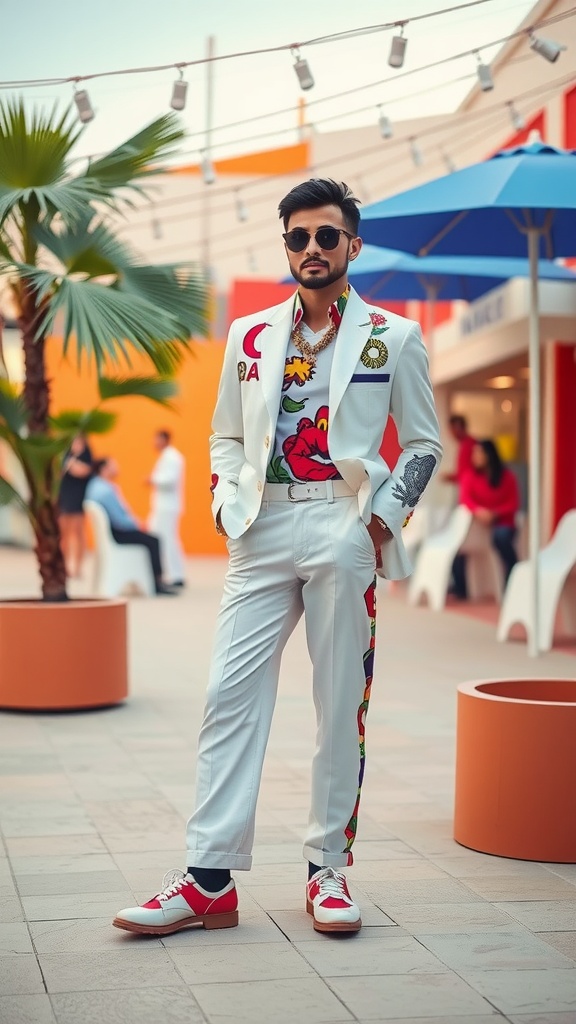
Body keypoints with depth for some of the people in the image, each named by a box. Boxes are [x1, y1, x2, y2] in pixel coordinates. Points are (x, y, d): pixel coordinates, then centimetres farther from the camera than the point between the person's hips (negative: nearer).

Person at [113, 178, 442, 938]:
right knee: (231, 696, -4)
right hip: (262, 533, 3)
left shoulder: (394, 338, 7)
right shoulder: (249, 337, 15)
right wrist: (227, 499, 4)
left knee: (342, 704, 2)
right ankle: (209, 881, -1)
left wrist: (387, 514, -4)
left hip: (345, 531, -2)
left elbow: (423, 443, 9)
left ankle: (329, 869, 13)